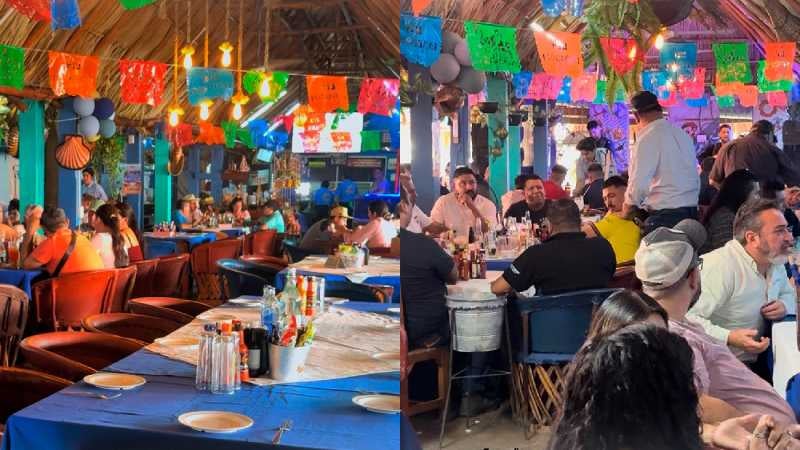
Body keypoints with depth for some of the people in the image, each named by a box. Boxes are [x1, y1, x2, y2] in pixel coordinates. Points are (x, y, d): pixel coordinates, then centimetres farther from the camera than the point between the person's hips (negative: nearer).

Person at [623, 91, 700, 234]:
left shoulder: (647, 138, -11)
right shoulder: (682, 134, 11)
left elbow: (639, 183, -15)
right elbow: (696, 177, 14)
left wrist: (628, 206, 2)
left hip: (664, 216, -7)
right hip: (691, 212, 7)